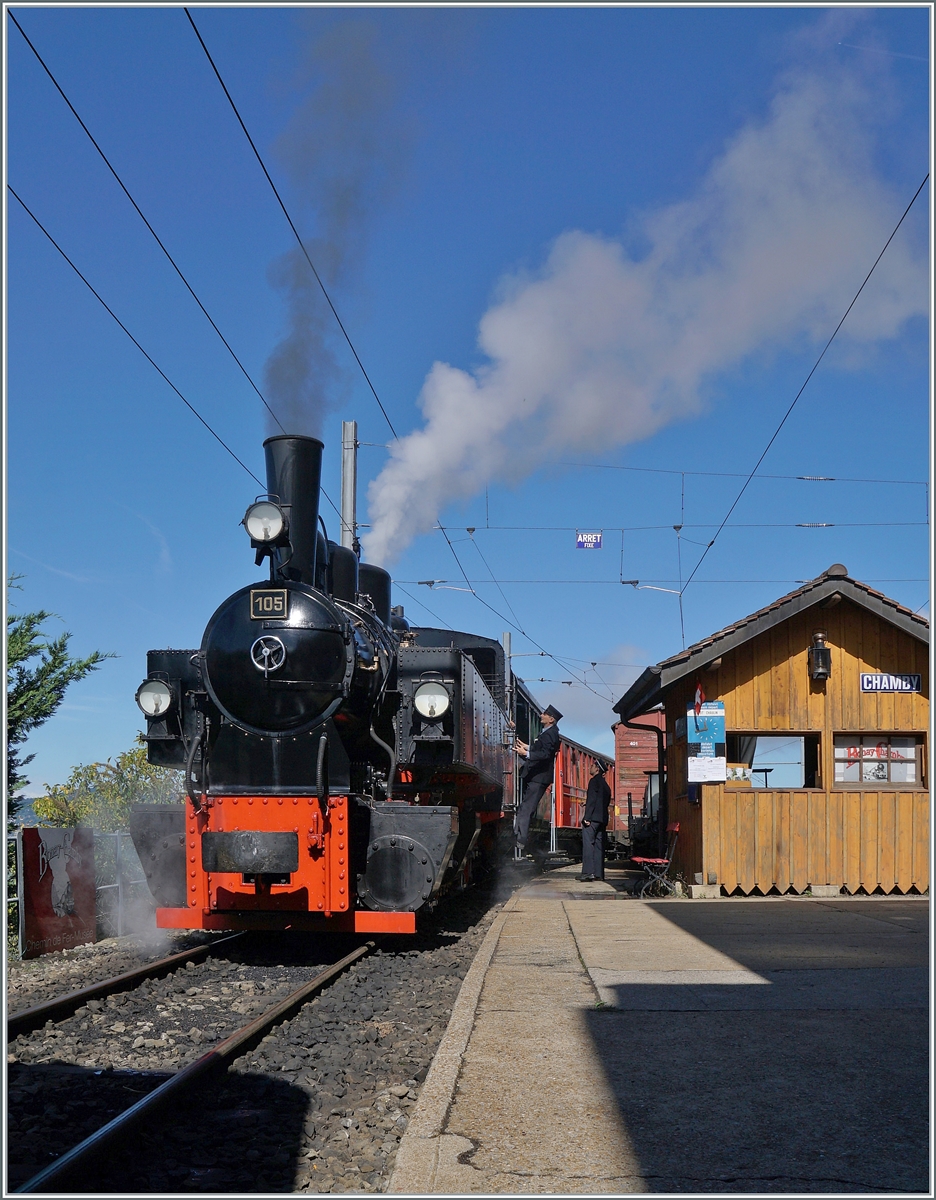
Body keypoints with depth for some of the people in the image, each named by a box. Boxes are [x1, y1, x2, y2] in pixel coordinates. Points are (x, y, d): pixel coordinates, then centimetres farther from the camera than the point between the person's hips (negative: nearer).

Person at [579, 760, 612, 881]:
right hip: (602, 819, 9)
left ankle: (588, 872, -20)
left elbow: (591, 799, -15)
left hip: (592, 818, -9)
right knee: (599, 845, 9)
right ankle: (598, 873, 7)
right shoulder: (605, 784, 20)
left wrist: (587, 817, -18)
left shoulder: (594, 781, -7)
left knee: (588, 844, -12)